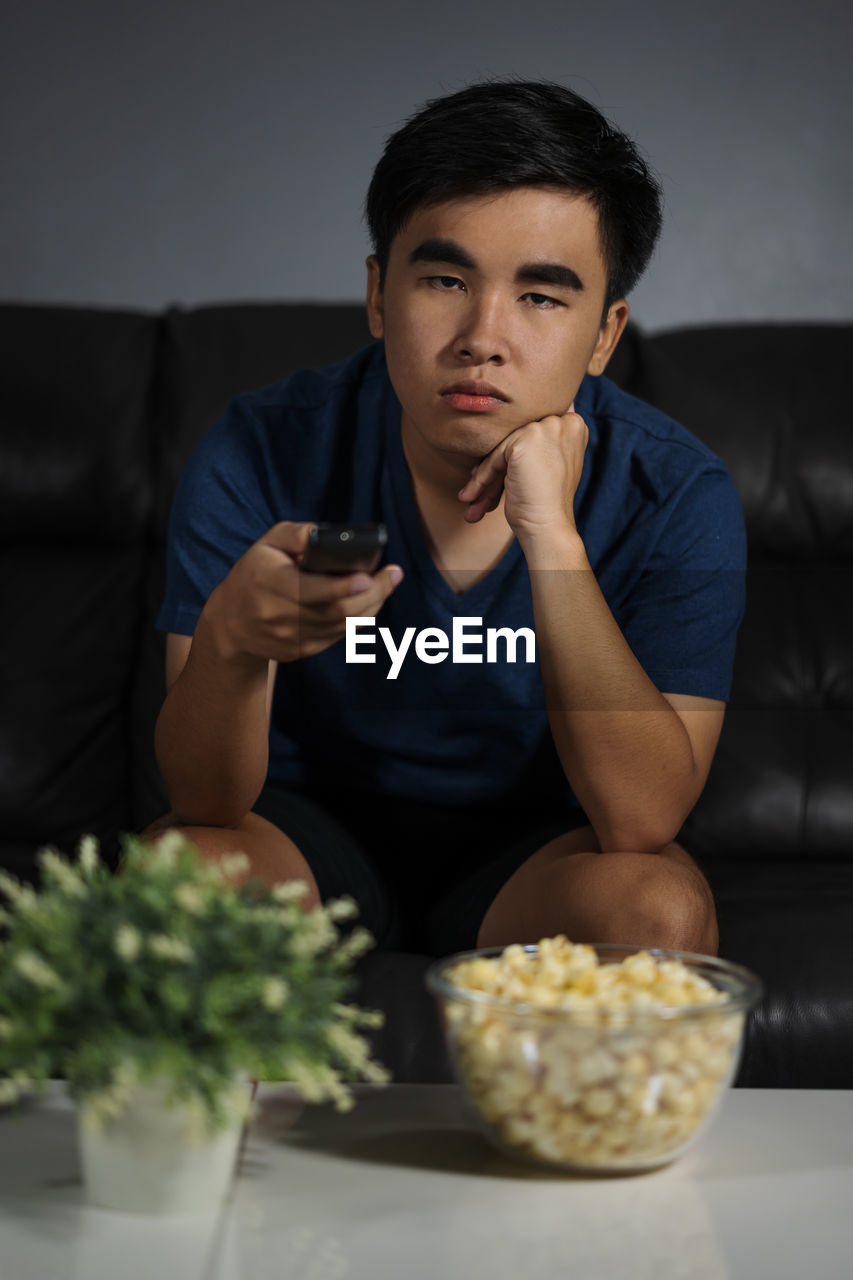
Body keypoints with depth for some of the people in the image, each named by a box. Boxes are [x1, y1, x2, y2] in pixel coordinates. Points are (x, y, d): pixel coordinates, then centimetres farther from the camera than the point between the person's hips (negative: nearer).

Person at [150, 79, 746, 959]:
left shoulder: (675, 494, -18)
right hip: (312, 824, 0)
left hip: (534, 852, 0)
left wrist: (551, 535, -34)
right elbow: (206, 804, -20)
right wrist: (231, 639, -44)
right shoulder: (261, 455, -18)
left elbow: (641, 821, -26)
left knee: (659, 909, -31)